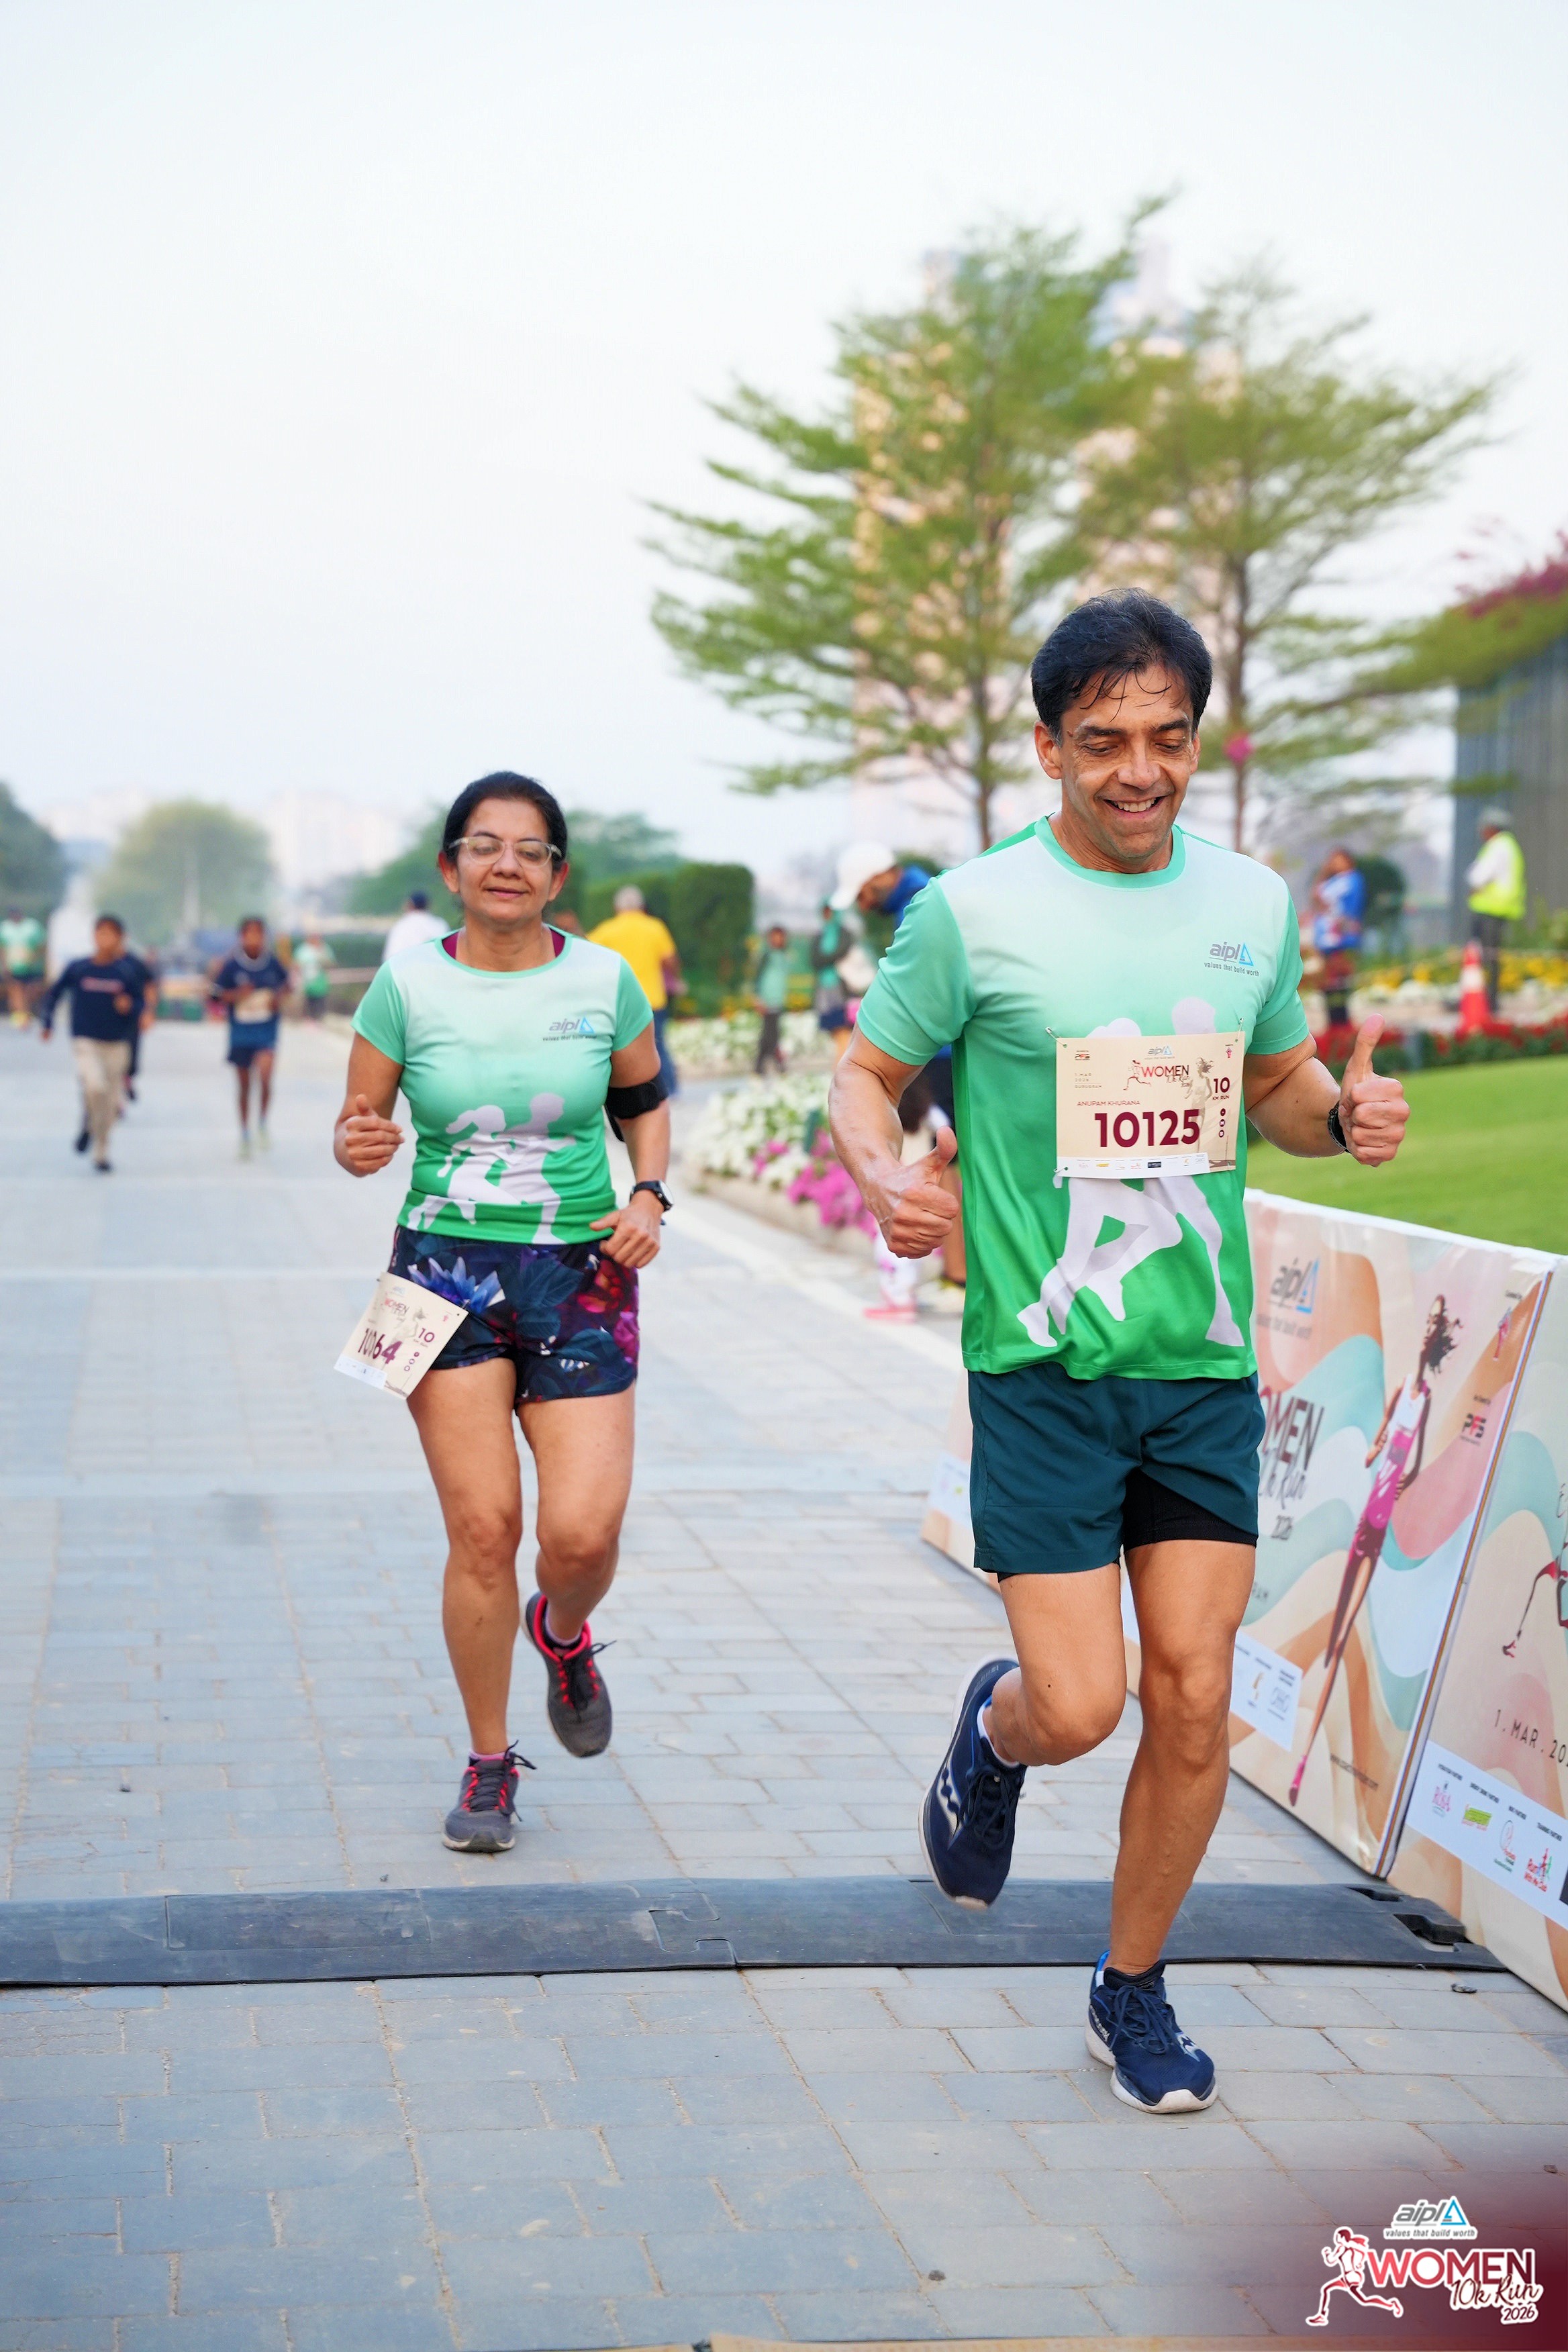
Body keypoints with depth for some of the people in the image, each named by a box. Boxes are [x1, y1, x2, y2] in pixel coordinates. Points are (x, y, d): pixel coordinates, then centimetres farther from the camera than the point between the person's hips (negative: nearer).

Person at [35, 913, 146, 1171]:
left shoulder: (128, 971, -1)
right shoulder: (77, 968, -1)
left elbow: (139, 1005, 5)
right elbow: (52, 994, 10)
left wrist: (129, 1007, -17)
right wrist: (46, 1023, 1)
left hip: (117, 1044, 2)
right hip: (86, 1041, -2)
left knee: (110, 1100, 6)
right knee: (95, 1086, -25)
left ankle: (101, 1153, 24)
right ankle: (89, 1125, 5)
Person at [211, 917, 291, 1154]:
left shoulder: (274, 962, -4)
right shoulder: (231, 965, -8)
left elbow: (287, 983, 15)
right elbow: (216, 996, -2)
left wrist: (279, 997, -5)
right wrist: (236, 995, -19)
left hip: (267, 1033, 0)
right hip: (240, 1034, 0)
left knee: (265, 1077, -21)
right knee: (244, 1087, 11)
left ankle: (262, 1125, 1)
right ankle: (245, 1136, 26)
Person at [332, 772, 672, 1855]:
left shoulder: (605, 981, 1)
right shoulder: (408, 984, -2)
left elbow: (647, 1101, 16)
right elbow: (358, 1123, 5)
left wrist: (650, 1196, -1)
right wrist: (357, 1146, -18)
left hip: (579, 1275, 1)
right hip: (447, 1270, 0)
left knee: (583, 1531, -10)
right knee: (484, 1527, -6)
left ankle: (562, 1632, 29)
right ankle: (489, 1763, 15)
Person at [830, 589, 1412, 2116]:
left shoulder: (1252, 902, 7)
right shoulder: (972, 912, -6)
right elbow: (864, 1075, 3)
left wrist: (1345, 1113, -3)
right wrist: (883, 1178, -18)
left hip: (1206, 1361, 4)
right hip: (1044, 1362, -3)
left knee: (1193, 1699, 3)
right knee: (1077, 1707, -7)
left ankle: (1133, 1992, 24)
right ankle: (992, 1733, 31)